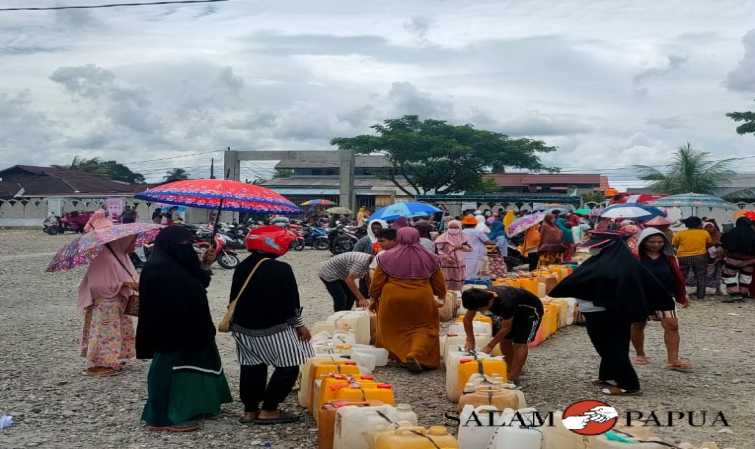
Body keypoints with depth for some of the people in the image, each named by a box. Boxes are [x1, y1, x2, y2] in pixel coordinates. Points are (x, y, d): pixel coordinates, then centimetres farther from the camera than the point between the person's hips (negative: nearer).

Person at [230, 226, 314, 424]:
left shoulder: (242, 267, 5)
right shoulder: (281, 269, -16)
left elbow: (234, 297, 13)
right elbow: (290, 303, -13)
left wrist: (237, 322, 26)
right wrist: (299, 325, 1)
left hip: (243, 328, 8)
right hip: (272, 330, -7)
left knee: (252, 367, 18)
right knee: (288, 367, 3)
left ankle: (249, 410, 23)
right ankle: (268, 411, 3)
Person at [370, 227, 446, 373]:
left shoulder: (386, 257, -1)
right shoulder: (429, 258, 3)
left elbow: (376, 282, 2)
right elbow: (439, 285, 12)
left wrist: (374, 298, 17)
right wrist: (441, 295, 32)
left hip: (393, 299, 0)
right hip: (421, 300, 0)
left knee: (391, 329, 17)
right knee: (425, 329, 10)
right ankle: (416, 355, -11)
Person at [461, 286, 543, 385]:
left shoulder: (505, 303, -41)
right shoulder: (479, 299, -22)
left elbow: (506, 328, -27)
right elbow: (467, 319, -7)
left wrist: (490, 346, -20)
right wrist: (470, 341, -11)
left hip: (530, 310, -7)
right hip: (515, 310, 7)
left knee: (519, 343, -15)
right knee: (504, 340, 1)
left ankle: (512, 379, -13)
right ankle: (511, 370, 17)